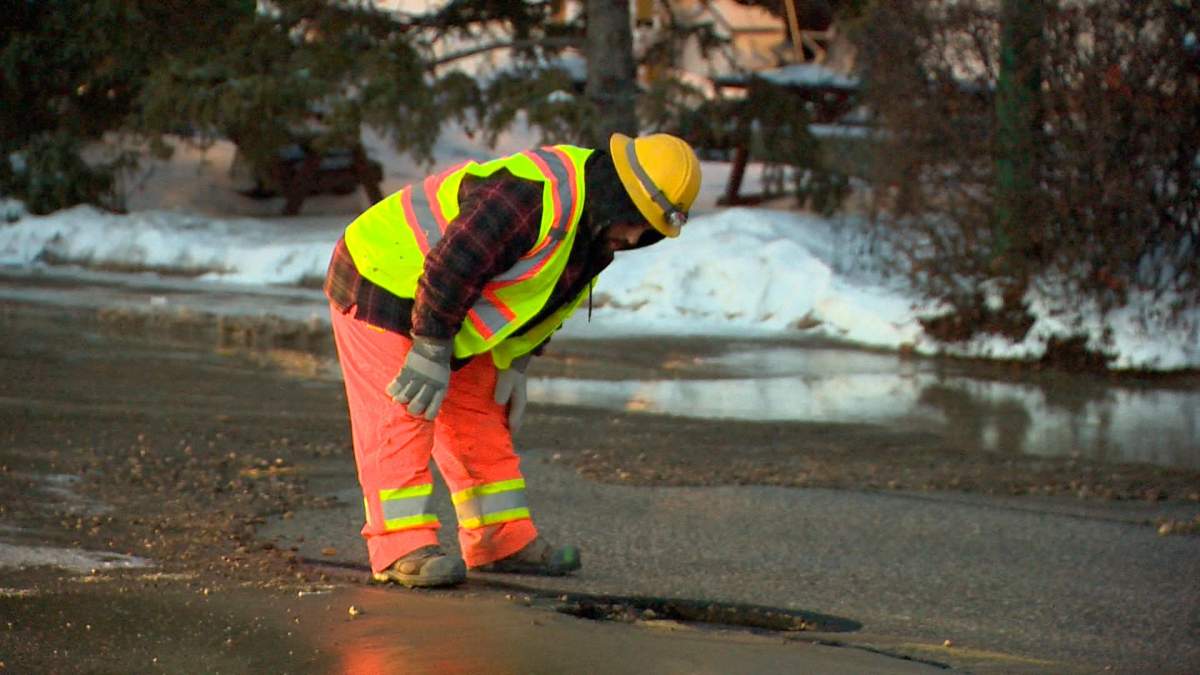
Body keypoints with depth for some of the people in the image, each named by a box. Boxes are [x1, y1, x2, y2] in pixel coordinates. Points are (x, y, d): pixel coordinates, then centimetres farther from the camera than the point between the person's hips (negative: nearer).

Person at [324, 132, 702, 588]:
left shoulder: (597, 229, 1)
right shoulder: (537, 196, -33)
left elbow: (541, 302, 14)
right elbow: (451, 264, -33)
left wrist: (514, 365, 8)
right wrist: (431, 351, -26)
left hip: (449, 316, 10)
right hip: (381, 287, -10)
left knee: (480, 419, 9)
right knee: (401, 418, -13)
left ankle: (502, 541, 14)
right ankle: (401, 549, -14)